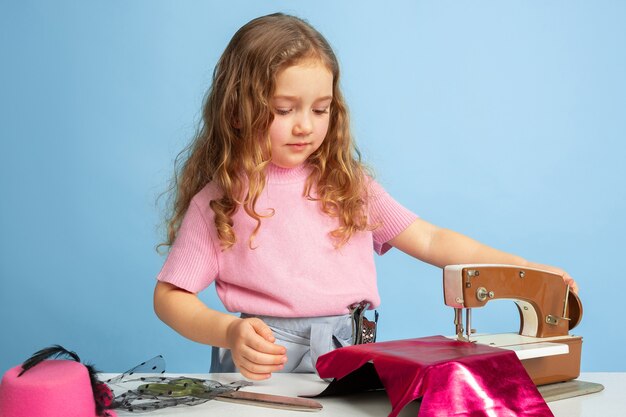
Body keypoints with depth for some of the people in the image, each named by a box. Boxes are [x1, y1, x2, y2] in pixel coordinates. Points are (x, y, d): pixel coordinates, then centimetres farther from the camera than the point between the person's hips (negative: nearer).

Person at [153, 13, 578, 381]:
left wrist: (523, 268, 3)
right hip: (263, 360, -2)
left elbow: (429, 239, 13)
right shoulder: (219, 199, 2)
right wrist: (230, 332, -17)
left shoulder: (348, 185, 12)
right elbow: (170, 296, 2)